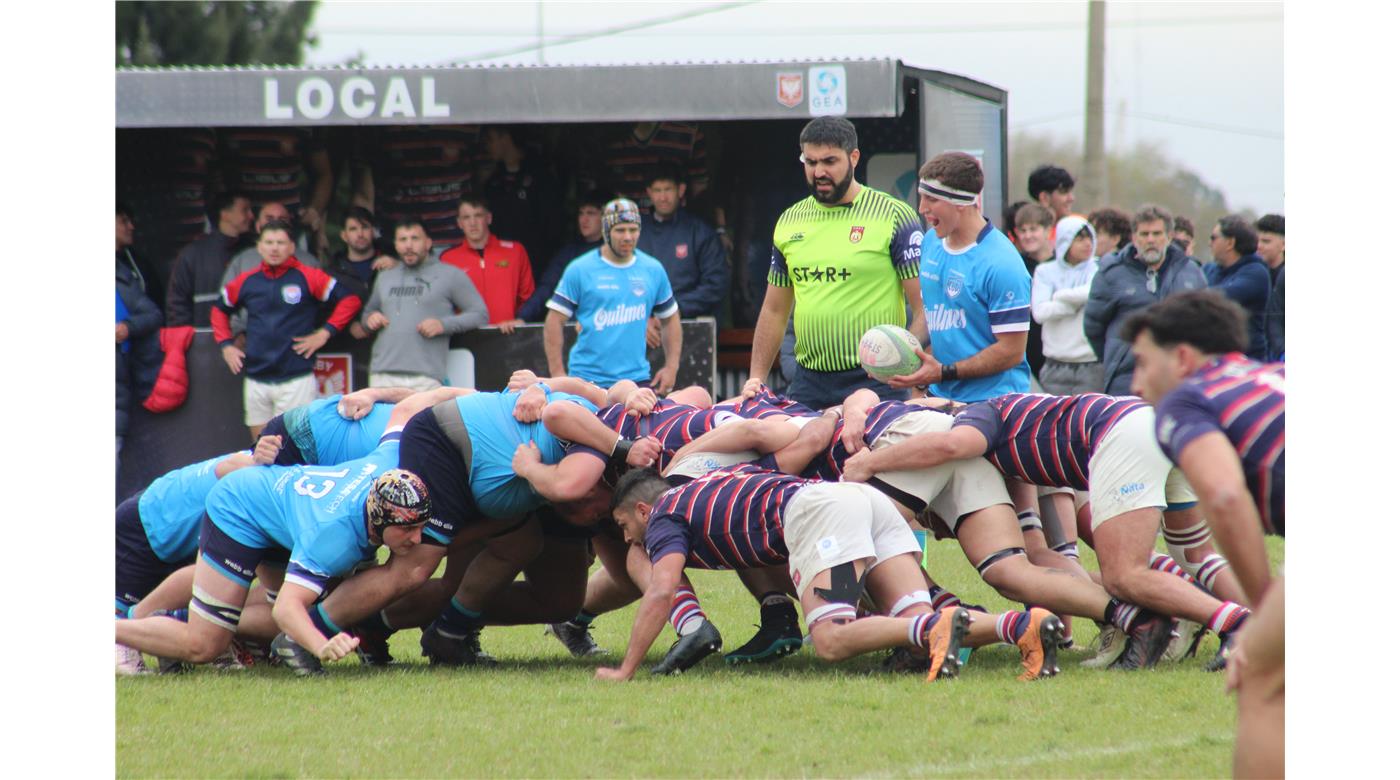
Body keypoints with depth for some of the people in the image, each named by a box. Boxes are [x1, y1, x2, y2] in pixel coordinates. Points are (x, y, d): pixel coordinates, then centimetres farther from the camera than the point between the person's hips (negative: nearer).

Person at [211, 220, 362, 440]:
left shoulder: (308, 278, -3)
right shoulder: (246, 282, 9)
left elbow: (349, 300, -4)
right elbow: (219, 311, 25)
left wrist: (324, 333, -8)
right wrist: (226, 345, 12)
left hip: (296, 379, -4)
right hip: (256, 380, 4)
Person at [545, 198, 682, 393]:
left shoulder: (653, 270, 8)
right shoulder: (580, 270, -2)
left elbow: (670, 318, 18)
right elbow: (555, 320, -2)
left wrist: (671, 367, 8)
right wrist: (557, 373, -8)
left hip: (637, 377, 3)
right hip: (587, 381, -3)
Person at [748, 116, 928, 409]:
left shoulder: (894, 217, -3)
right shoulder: (790, 221, 13)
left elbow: (925, 307, -7)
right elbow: (774, 311, 20)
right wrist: (756, 381, 13)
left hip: (875, 383, -5)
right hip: (808, 384, 5)